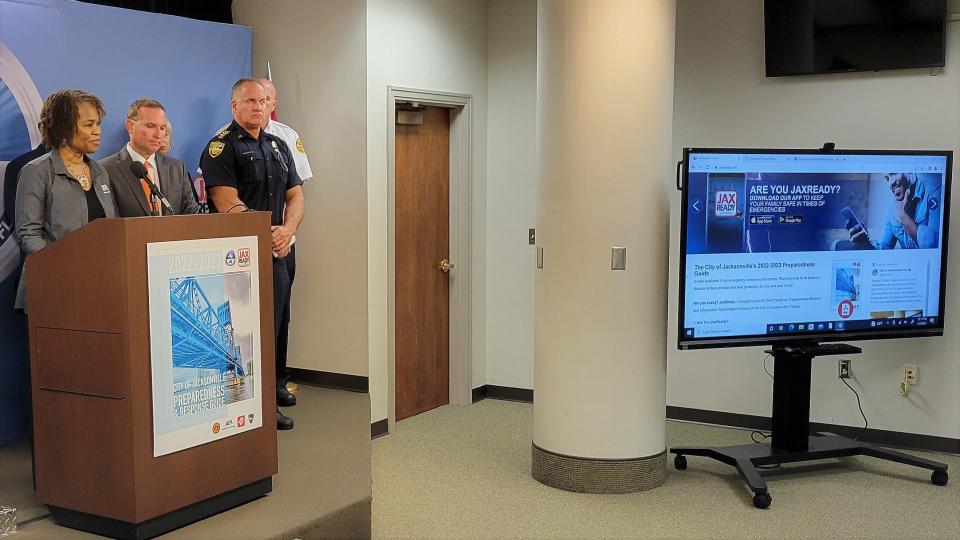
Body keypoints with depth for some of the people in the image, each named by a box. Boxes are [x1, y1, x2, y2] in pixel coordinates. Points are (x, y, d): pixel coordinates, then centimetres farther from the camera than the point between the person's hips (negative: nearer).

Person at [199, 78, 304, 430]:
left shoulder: (278, 146, 16)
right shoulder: (221, 147, -6)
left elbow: (295, 196, 12)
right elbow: (227, 203, -15)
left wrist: (287, 230, -6)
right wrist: (265, 234, -17)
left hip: (277, 254, 7)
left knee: (272, 326, 13)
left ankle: (273, 386, 25)